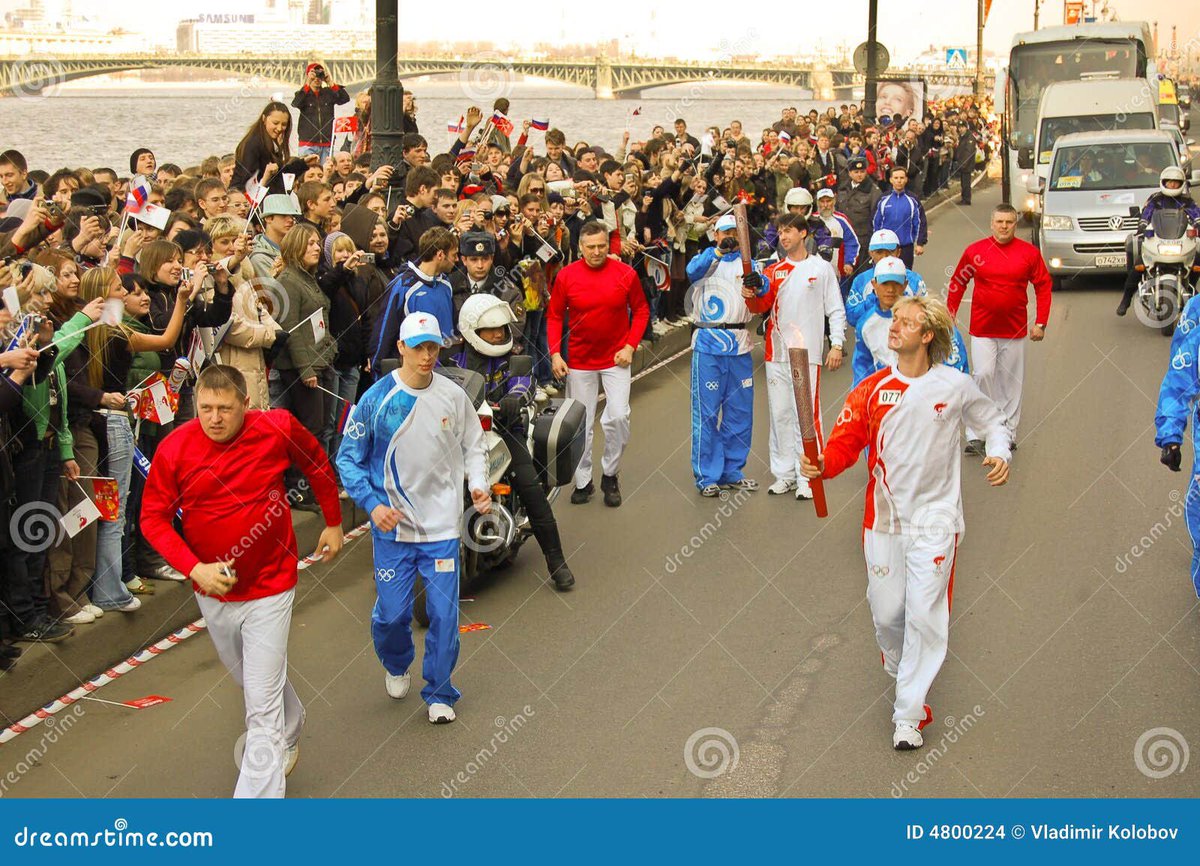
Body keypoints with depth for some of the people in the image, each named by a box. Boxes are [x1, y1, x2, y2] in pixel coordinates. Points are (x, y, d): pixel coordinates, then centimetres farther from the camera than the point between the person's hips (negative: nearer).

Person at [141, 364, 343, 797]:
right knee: (249, 682, 24)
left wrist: (334, 523, 13)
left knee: (263, 705, -6)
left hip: (269, 586, -3)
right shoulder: (175, 449, -14)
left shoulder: (279, 429, -14)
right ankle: (291, 733, 56)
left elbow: (318, 466, 6)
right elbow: (153, 518, -7)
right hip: (212, 589, 3)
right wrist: (195, 568, -19)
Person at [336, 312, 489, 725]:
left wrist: (478, 484, -8)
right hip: (392, 525, -1)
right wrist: (372, 504, -14)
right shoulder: (376, 399, -8)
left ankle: (440, 693, 19)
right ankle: (396, 665, 36)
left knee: (444, 613, 0)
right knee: (392, 613, 2)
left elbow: (472, 446, 10)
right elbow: (348, 459, -1)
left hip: (442, 524, 1)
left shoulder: (453, 396, -2)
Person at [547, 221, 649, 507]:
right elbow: (554, 316, 1)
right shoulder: (567, 275, -7)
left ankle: (610, 475, 11)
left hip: (616, 358, -1)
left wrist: (630, 346, -7)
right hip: (579, 360, 1)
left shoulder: (626, 274, -8)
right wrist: (555, 353, -8)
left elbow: (641, 311, 2)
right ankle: (583, 481, 22)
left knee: (618, 417, -11)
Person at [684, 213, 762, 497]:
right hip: (708, 344, -3)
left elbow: (763, 286, -11)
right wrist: (718, 251, -41)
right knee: (706, 412, 0)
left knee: (740, 412, 11)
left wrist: (758, 283, -35)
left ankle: (732, 472, 24)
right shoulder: (706, 259, 0)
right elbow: (693, 272, -24)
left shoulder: (748, 263, 8)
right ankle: (706, 476, 8)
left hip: (739, 345, 4)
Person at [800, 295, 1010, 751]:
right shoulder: (872, 388, -1)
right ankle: (898, 667, 44)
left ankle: (908, 715, 4)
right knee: (886, 612, 10)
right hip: (883, 517, 2)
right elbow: (846, 442, -5)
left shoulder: (955, 386, -5)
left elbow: (993, 420, 10)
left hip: (934, 519, -2)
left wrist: (999, 453, -10)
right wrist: (822, 464, -26)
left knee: (924, 616, -5)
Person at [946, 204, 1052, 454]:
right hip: (982, 328, -1)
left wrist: (1040, 323, -3)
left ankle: (1008, 432, 21)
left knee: (1010, 382, 10)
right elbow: (957, 284, 7)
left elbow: (1043, 286, 3)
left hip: (1015, 329, 1)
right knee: (983, 375, -11)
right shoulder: (974, 251, -2)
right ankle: (976, 434, -4)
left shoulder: (1029, 253, -2)